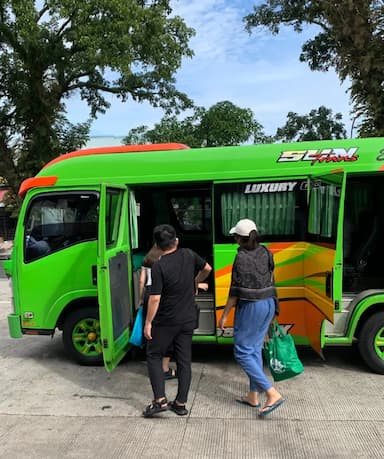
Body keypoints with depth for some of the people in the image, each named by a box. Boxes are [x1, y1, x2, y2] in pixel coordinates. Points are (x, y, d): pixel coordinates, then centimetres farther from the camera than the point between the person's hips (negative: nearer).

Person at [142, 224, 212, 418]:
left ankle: (160, 400, 8)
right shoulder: (189, 255, -3)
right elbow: (207, 268, 14)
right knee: (184, 360, 12)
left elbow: (155, 298, -19)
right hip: (188, 319, 5)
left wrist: (148, 322, -9)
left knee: (154, 356, 13)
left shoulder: (159, 266, -19)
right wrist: (196, 282, 31)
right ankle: (181, 403, 20)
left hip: (166, 321, -5)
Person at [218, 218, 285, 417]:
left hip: (250, 307, -8)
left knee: (243, 353, 3)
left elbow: (236, 291, -16)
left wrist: (224, 315, -7)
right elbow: (269, 280, 11)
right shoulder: (265, 252, 5)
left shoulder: (241, 258, -16)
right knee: (255, 349, 17)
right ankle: (253, 396, 26)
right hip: (269, 304, 8)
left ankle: (273, 394, -3)